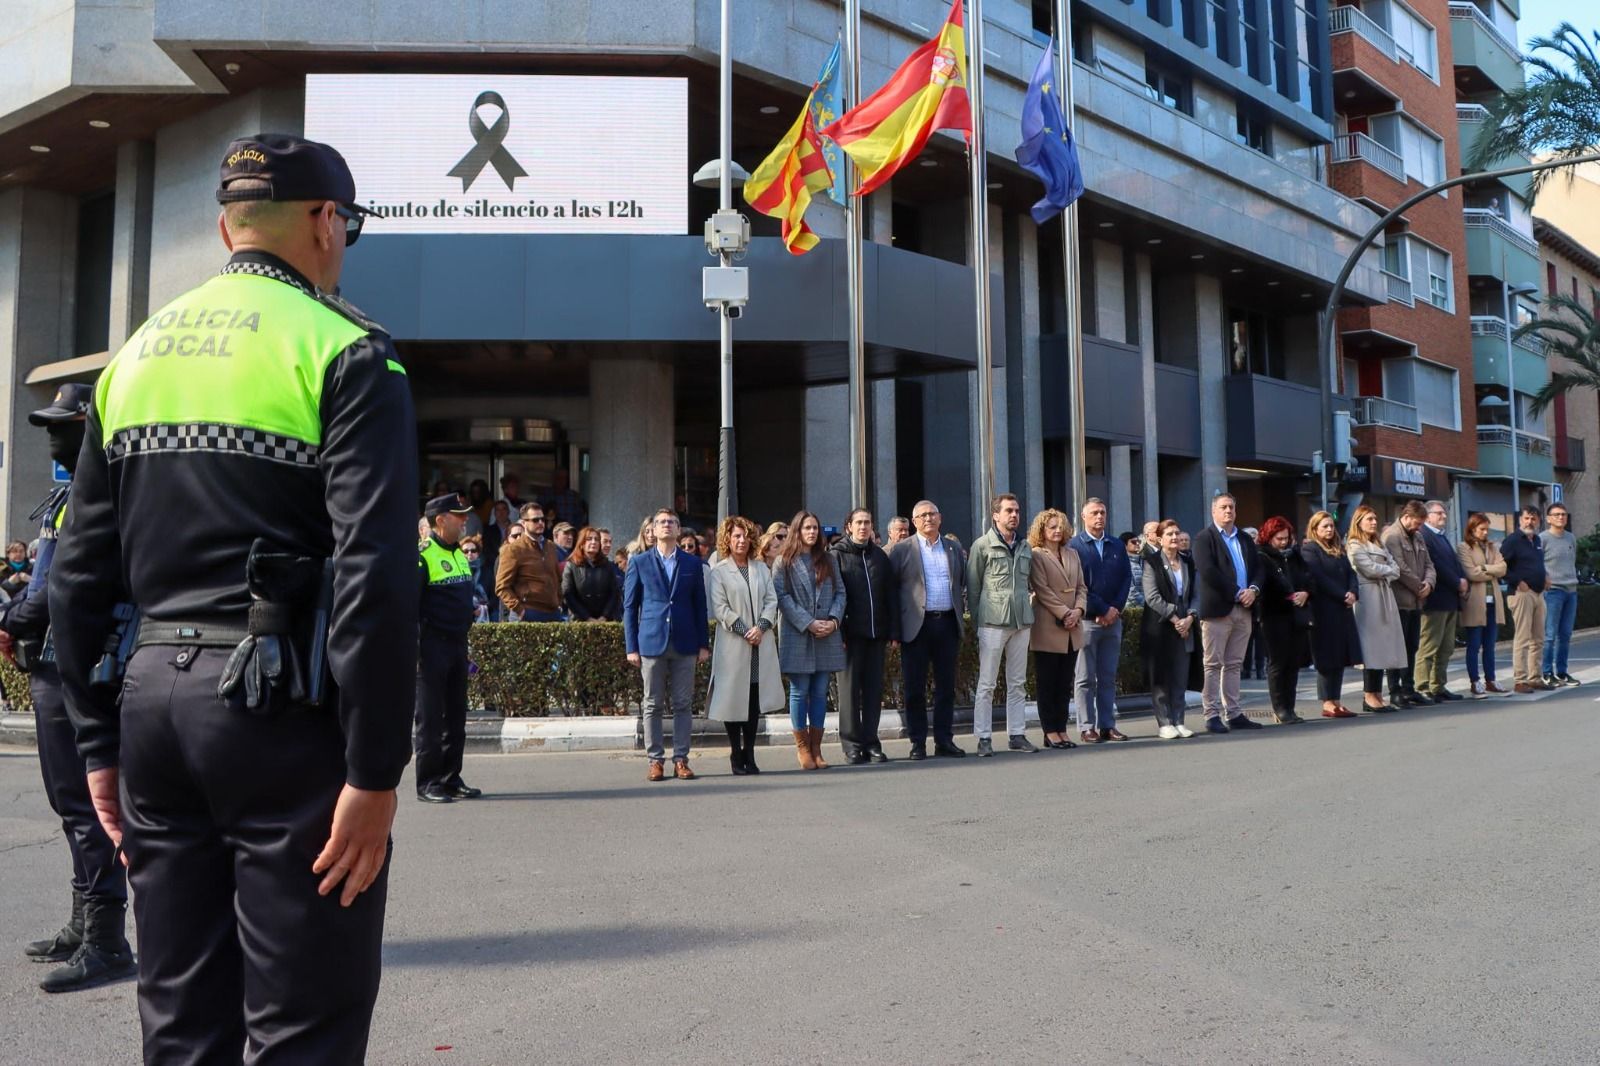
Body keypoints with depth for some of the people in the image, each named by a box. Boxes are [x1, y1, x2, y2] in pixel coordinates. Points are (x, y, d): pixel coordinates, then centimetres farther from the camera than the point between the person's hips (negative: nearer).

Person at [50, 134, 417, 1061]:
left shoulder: (136, 356, 13)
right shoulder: (343, 350, -7)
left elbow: (80, 575, 12)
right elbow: (376, 573, -18)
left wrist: (102, 741, 17)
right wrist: (376, 771, -15)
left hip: (154, 699, 7)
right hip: (281, 706, -7)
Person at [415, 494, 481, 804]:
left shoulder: (460, 554, 15)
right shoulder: (422, 555, -11)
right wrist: (411, 650, -17)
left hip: (458, 643, 8)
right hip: (432, 646, -8)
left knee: (456, 716, 11)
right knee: (430, 717, -2)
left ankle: (451, 779, 18)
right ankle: (428, 783, 6)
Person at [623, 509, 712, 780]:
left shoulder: (693, 563, 9)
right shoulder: (639, 562, 6)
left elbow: (700, 605, 10)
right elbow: (630, 606, 5)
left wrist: (704, 644, 4)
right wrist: (631, 646, -1)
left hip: (684, 644, 1)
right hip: (651, 642, -1)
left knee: (683, 705, 3)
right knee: (653, 705, 3)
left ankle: (681, 760, 9)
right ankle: (655, 760, 10)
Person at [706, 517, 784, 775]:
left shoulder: (761, 568, 15)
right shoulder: (718, 572, 1)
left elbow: (771, 600, 8)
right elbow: (720, 608, -6)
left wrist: (761, 627, -8)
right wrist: (744, 631, -13)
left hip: (761, 643, 4)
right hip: (733, 645, -4)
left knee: (755, 699, 4)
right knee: (735, 698, -1)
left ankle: (749, 754, 10)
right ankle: (736, 754, 7)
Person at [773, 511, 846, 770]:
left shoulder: (827, 560, 15)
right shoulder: (785, 562, 3)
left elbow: (840, 592, 10)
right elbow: (782, 596, -7)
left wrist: (833, 620, -7)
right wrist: (808, 623, -15)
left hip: (827, 634, 3)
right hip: (796, 635, -3)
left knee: (820, 692, 4)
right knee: (800, 691, 0)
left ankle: (816, 748, 10)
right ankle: (802, 747, 8)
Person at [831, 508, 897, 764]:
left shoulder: (880, 555, 13)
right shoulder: (838, 554, 1)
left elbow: (889, 594, 12)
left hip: (876, 634, 4)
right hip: (850, 634, -4)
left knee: (874, 688, 5)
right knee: (850, 687, 0)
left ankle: (870, 742, 12)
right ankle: (852, 744, 6)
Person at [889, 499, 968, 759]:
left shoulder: (954, 548, 13)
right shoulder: (902, 550, 1)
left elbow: (963, 582, 18)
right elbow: (891, 589, -2)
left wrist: (958, 614, 7)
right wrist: (894, 630, -8)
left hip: (948, 623, 4)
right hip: (917, 626, -3)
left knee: (946, 685, 7)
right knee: (915, 687, 1)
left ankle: (944, 740, 15)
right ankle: (918, 742, 9)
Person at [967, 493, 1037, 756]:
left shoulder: (1025, 546, 12)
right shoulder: (982, 545, -3)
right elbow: (972, 586, -1)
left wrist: (1027, 605, 11)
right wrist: (977, 619, -2)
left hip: (1022, 621, 5)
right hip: (993, 622, -5)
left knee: (1017, 683, 10)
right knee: (986, 683, -2)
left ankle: (1017, 734, 17)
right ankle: (984, 738, 3)